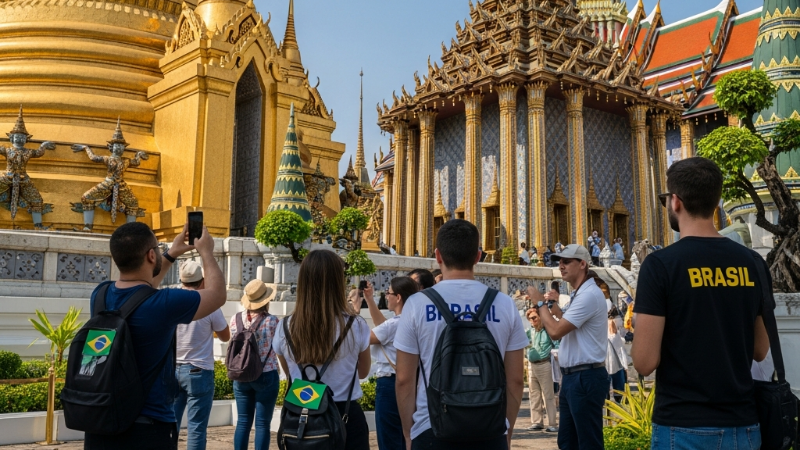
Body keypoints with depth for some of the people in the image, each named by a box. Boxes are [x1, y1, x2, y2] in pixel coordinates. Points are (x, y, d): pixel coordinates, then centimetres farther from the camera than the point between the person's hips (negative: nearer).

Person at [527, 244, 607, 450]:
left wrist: (540, 303, -10)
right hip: (572, 377, 11)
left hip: (585, 378, -11)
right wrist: (553, 305, 16)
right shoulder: (579, 294, 16)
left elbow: (556, 331, -23)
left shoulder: (589, 294, -19)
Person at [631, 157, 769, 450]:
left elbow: (644, 362, -15)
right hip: (743, 426, 5)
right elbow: (760, 350, 11)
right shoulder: (753, 263, 1)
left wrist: (643, 324, 3)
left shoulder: (660, 264, -14)